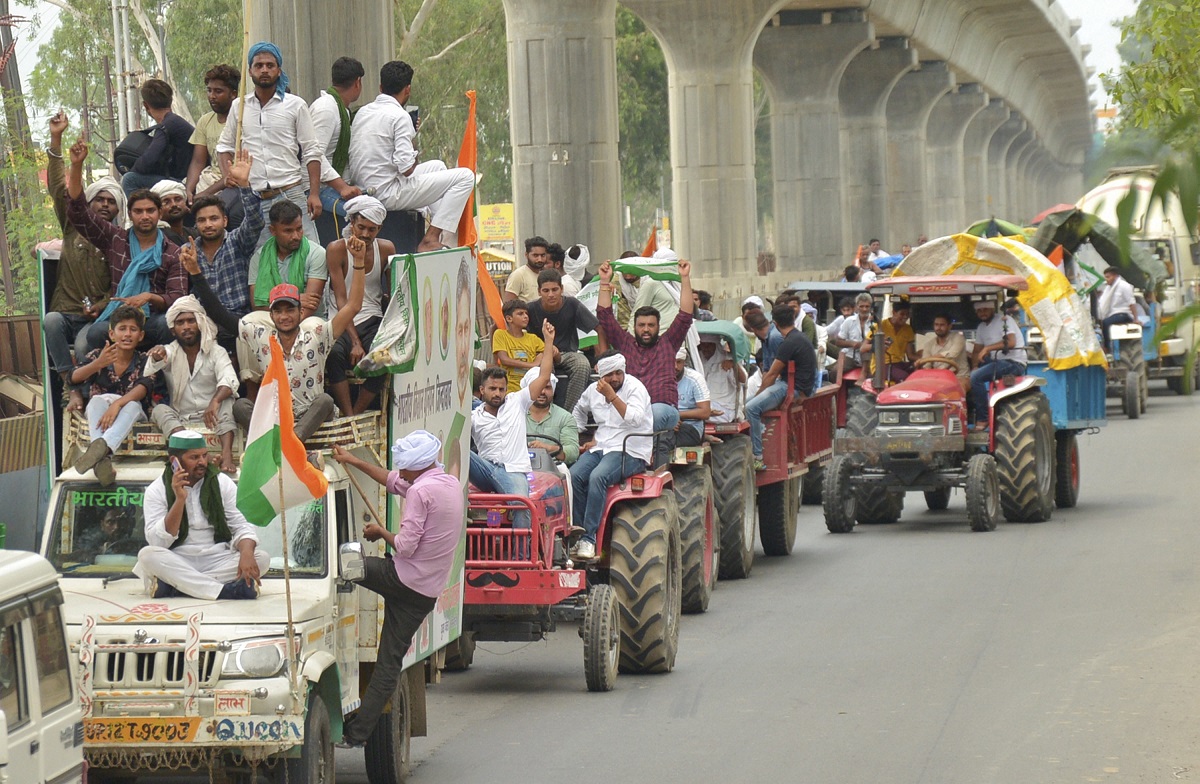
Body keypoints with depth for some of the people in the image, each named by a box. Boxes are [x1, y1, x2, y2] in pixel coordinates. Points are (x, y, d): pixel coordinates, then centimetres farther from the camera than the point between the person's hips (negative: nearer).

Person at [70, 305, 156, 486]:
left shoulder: (144, 362, -2)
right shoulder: (98, 356, 0)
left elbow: (143, 388, -22)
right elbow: (74, 378, -16)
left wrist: (117, 404, -40)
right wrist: (98, 364, -36)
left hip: (132, 416, -1)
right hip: (99, 413, 1)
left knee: (133, 405, -33)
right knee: (98, 400, -31)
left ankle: (101, 446, -59)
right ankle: (103, 458, -53)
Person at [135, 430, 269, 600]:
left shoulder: (222, 483, 5)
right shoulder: (157, 490, -2)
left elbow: (242, 526, 0)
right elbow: (158, 543, -12)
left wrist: (246, 554, -23)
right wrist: (180, 500, -22)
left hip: (217, 561, 2)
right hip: (176, 563, -2)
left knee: (261, 558, -24)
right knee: (147, 555, -32)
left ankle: (173, 586, -32)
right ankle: (227, 590, -38)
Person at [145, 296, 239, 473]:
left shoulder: (216, 352, 3)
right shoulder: (169, 352, 6)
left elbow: (229, 381, -16)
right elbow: (149, 373, -17)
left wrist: (215, 401, -38)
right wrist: (157, 357, -42)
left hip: (211, 417, -1)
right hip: (180, 422, 1)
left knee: (226, 399, -27)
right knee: (159, 410, -27)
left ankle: (227, 454, -47)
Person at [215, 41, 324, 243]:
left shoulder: (295, 105, 4)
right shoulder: (239, 107, 12)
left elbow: (311, 152, 3)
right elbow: (225, 146, 21)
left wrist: (314, 194, -7)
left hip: (291, 194, -2)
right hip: (254, 199, 3)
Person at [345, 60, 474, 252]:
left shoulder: (362, 112, 10)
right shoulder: (399, 116, -15)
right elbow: (406, 168, -21)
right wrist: (414, 152, 2)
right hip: (390, 196, -9)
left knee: (437, 166, 29)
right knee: (465, 177, -7)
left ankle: (448, 239, 26)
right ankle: (430, 240, -8)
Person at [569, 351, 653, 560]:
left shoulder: (635, 388, -6)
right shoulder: (593, 390, 13)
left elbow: (635, 419, -23)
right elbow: (579, 410, 35)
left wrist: (611, 396, -24)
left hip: (630, 451, -6)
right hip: (600, 448, 6)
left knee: (598, 477, -33)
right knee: (574, 476, -24)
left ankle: (589, 538, -32)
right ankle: (577, 533, -19)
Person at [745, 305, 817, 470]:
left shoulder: (789, 343, -17)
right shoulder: (799, 337, 17)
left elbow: (772, 375, -13)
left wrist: (758, 394, 1)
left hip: (794, 389, -11)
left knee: (751, 408, -23)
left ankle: (758, 458, -25)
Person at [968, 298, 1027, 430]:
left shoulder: (1004, 321, -7)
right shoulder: (981, 327, 19)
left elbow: (1011, 342, -22)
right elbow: (976, 352, 18)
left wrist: (987, 348, -25)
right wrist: (976, 364, -4)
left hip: (1013, 363, -10)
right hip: (996, 362, 10)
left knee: (976, 377, -26)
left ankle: (982, 419, -22)